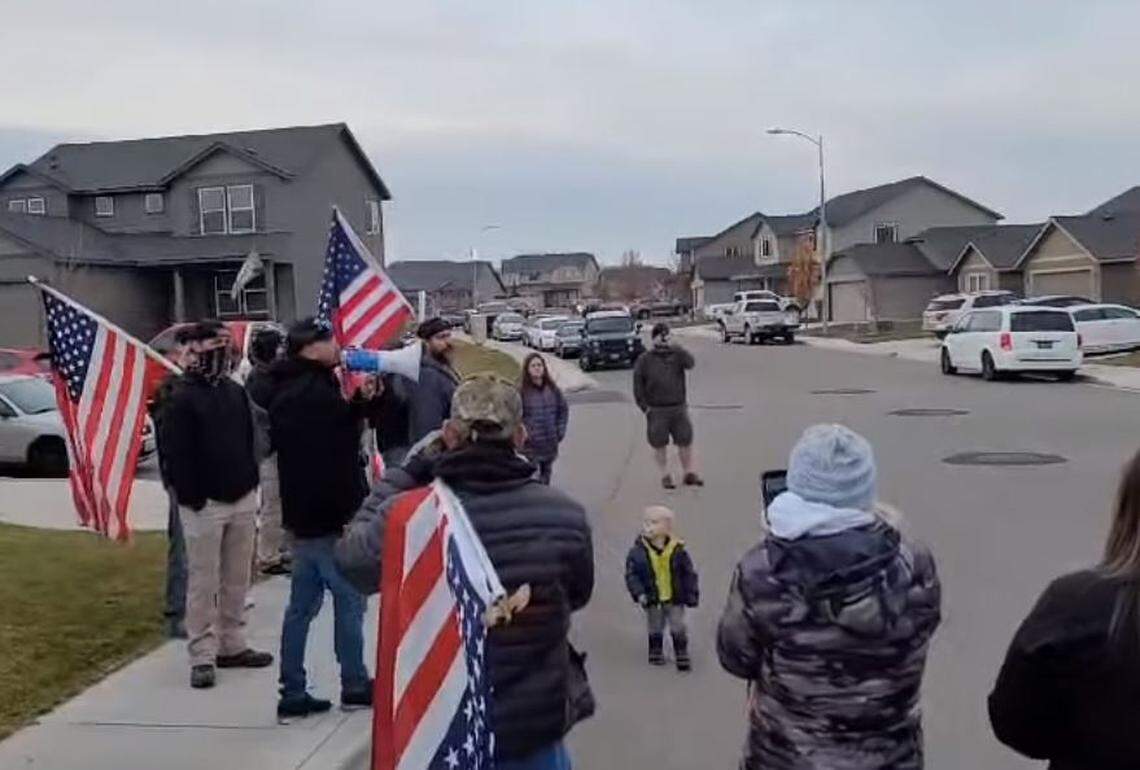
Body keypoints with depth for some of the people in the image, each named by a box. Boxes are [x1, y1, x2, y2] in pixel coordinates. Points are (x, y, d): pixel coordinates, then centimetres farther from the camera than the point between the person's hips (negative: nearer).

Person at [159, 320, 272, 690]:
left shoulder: (235, 392, 12)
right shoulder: (181, 398, -8)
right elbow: (176, 455, -12)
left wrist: (251, 483, 12)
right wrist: (192, 499, -15)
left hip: (243, 499, 6)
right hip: (204, 504, -6)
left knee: (237, 578, 12)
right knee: (203, 582, -1)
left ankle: (232, 645, 22)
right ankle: (203, 655, 5)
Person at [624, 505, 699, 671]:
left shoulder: (678, 550, -12)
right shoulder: (637, 552, -13)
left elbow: (689, 573, -4)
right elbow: (631, 574, -9)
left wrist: (691, 594, -4)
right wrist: (639, 593, -19)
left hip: (675, 598, -1)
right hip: (652, 599, 1)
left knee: (678, 627, 6)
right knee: (654, 628, 16)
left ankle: (682, 655, 18)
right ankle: (656, 652, 33)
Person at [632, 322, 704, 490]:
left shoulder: (677, 355, 5)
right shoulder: (644, 360, 1)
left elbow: (690, 363, -16)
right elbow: (638, 385, 0)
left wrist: (676, 348, -26)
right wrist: (645, 407, -7)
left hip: (679, 408, 2)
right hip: (656, 411, -2)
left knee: (685, 442, 4)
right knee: (659, 445, 3)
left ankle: (689, 474, 16)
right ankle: (665, 476, 15)